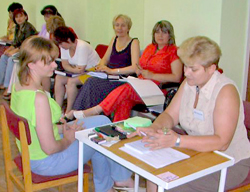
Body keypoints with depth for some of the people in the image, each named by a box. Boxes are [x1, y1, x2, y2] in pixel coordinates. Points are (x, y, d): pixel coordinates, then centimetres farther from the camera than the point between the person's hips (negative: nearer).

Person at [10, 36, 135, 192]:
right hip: (46, 163, -9)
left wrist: (61, 128, 2)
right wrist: (68, 139, -9)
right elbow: (50, 148, -28)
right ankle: (121, 178, 30)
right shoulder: (39, 98, -32)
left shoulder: (18, 86, -3)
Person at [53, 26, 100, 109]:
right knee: (59, 78, -5)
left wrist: (72, 68, -11)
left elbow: (81, 69, -27)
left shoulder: (82, 46, -28)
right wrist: (75, 69, -20)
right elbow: (65, 64, -3)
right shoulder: (64, 46, -4)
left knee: (71, 81, -26)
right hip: (80, 72, 9)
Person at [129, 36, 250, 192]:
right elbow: (170, 115, 2)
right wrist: (154, 129, -20)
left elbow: (221, 142, -30)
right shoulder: (189, 83, 0)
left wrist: (177, 140, -38)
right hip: (198, 151, 7)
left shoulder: (226, 91, -23)